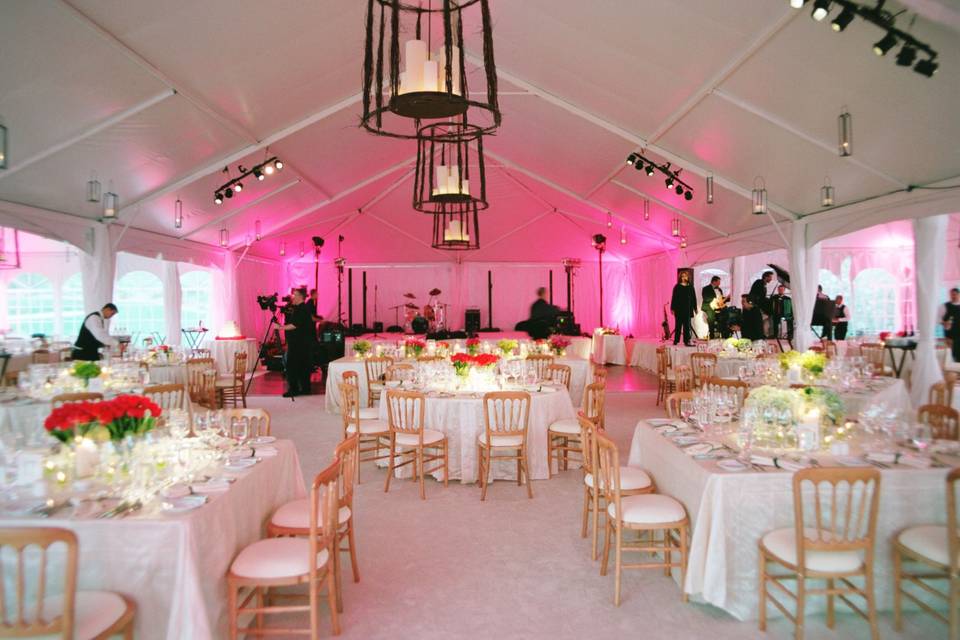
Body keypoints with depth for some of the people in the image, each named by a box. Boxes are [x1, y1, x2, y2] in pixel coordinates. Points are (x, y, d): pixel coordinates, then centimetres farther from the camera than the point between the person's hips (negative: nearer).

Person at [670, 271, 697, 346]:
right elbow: (674, 297, 0)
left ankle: (686, 340, 3)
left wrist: (695, 308, 6)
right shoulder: (677, 287, 2)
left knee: (687, 325, 0)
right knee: (678, 324, 4)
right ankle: (676, 340, 10)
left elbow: (693, 298, 8)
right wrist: (673, 308, -4)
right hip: (679, 309, -1)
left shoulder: (690, 287, 7)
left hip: (688, 309, 1)